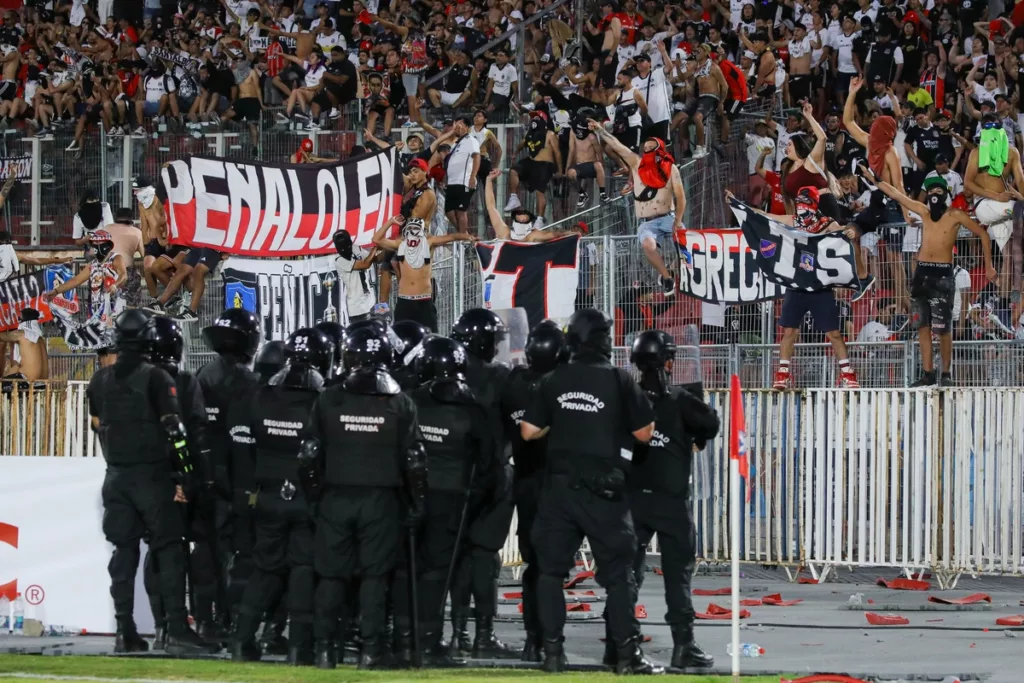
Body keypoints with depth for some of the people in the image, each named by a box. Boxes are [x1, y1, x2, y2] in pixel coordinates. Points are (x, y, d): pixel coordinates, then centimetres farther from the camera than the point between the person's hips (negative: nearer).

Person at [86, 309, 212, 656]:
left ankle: (125, 633, 5)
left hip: (116, 477, 5)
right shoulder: (156, 378, -11)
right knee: (169, 552, -4)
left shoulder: (100, 380, 7)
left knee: (124, 551, 8)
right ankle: (177, 631, -12)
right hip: (152, 476, -5)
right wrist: (185, 476, -14)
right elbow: (173, 429, -15)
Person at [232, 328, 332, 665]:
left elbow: (249, 444, 7)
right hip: (308, 498, -4)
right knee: (304, 568, 2)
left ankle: (243, 639, 11)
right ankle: (299, 645, -2)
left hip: (269, 496, 4)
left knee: (266, 565, 14)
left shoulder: (262, 398, -3)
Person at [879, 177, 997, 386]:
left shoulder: (955, 216, -2)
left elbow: (983, 235, 3)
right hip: (922, 272, 5)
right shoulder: (923, 211, 10)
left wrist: (988, 266, 2)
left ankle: (947, 374, 1)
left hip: (943, 274, -5)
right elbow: (896, 194, 17)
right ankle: (928, 374, 6)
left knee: (943, 328, -7)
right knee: (923, 326, 2)